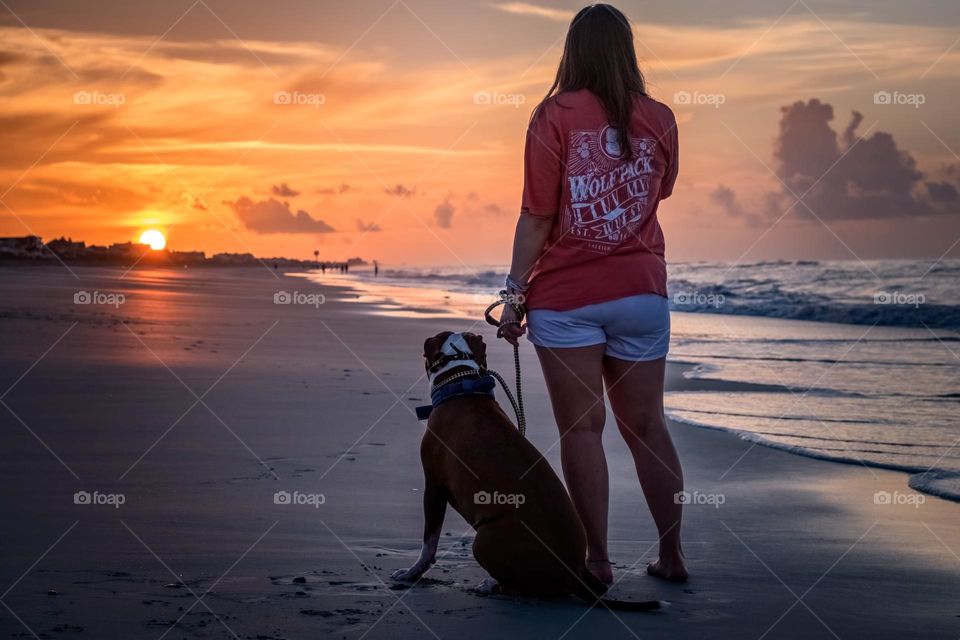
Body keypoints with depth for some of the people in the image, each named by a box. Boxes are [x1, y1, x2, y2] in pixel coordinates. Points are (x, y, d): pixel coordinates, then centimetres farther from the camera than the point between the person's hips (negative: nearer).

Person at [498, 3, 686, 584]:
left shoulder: (556, 115, -8)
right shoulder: (660, 119, 2)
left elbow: (537, 217, -10)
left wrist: (515, 291, -4)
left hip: (567, 296, -3)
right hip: (642, 291, 3)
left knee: (582, 428, 0)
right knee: (647, 425, 10)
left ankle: (599, 561, 0)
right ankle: (672, 554, 14)